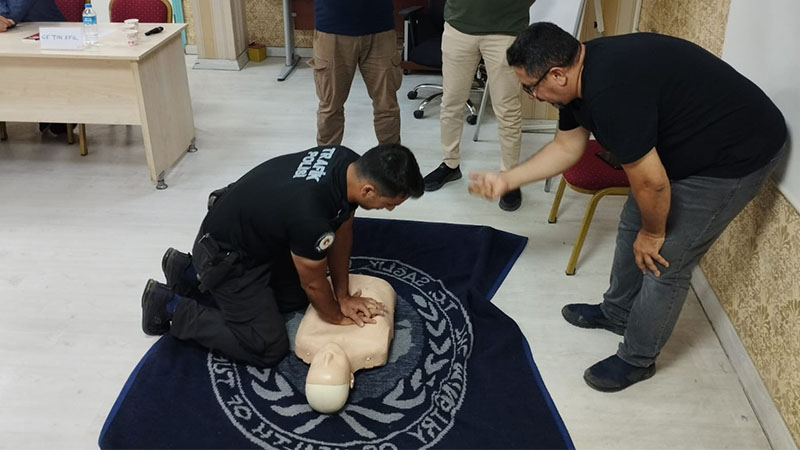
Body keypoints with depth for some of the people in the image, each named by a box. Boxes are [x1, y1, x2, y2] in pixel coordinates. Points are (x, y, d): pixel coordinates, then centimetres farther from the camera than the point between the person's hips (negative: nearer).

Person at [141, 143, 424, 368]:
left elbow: (341, 230, 1)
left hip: (257, 233, 9)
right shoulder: (311, 216, -39)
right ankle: (170, 306, 8)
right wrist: (338, 318, 0)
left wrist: (343, 295, 6)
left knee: (297, 299, 24)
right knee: (267, 350, -5)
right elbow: (314, 283, -19)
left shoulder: (351, 165, -15)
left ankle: (192, 274, 27)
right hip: (225, 253, -9)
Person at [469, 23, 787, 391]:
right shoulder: (581, 72, -4)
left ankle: (637, 360, 17)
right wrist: (506, 180, 3)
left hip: (735, 155, -10)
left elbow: (651, 182, -28)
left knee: (665, 260, -2)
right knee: (632, 227, 18)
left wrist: (654, 233, -10)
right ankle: (616, 313, 40)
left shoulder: (610, 91, -35)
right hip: (683, 147, 10)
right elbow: (566, 147, 8)